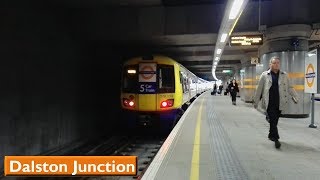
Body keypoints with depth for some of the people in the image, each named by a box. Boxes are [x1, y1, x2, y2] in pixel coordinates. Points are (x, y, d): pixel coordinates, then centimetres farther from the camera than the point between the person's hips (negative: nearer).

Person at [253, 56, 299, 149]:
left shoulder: (284, 75, 9)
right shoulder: (264, 75, 1)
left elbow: (289, 87, 13)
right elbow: (259, 89, 3)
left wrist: (295, 97, 1)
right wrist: (256, 101, 5)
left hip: (279, 103, 3)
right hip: (269, 103, -3)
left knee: (275, 120, 13)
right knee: (272, 120, -8)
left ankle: (271, 135, 32)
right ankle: (275, 138, -3)